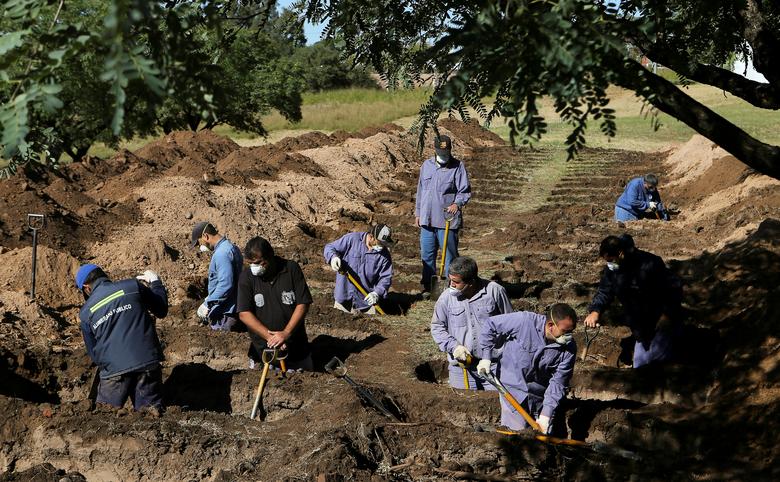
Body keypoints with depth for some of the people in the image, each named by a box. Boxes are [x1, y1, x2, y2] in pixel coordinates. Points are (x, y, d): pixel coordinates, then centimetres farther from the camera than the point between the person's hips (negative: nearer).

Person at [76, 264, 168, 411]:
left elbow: (94, 354, 13)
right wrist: (155, 282, 29)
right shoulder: (133, 286, 2)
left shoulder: (86, 312, 7)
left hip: (114, 372, 0)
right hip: (148, 364, 0)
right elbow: (162, 310, 15)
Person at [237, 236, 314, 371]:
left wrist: (286, 333, -17)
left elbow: (303, 304, -7)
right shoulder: (246, 276, -6)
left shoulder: (292, 269, -6)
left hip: (295, 344, 0)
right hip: (262, 347, 0)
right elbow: (244, 313, -10)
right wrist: (269, 337, -18)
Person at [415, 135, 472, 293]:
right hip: (427, 220, 5)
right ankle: (428, 285, 21)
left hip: (447, 220, -5)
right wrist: (418, 213, 16)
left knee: (450, 253, 0)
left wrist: (457, 203, -25)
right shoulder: (426, 165, 10)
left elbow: (465, 191, -6)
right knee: (426, 254, 10)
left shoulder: (457, 167, -4)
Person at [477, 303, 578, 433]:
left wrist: (546, 414, -17)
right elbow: (491, 325, -9)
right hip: (513, 390, -3)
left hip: (540, 395, 3)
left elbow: (558, 384, -11)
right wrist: (485, 357, -8)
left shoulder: (569, 348, -12)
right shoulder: (524, 321, -22)